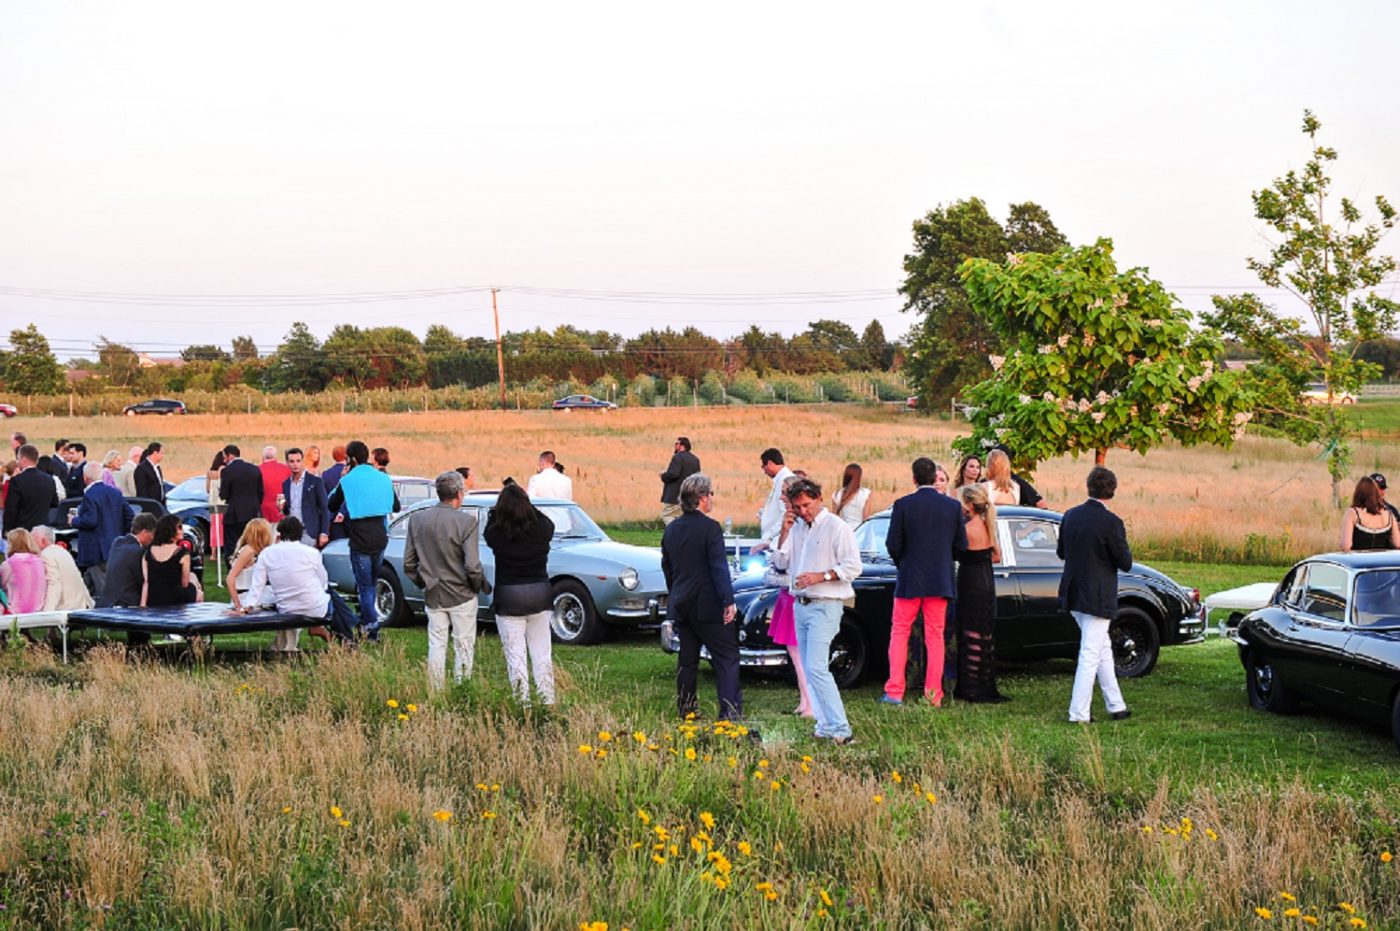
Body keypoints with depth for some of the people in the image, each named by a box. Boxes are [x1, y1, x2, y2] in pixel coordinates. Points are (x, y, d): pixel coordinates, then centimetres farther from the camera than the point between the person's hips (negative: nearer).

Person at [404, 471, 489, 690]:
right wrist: (482, 586, -1)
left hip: (433, 596, 4)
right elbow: (472, 566, -19)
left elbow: (409, 564, 2)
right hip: (462, 595, -4)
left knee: (436, 645, 12)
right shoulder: (466, 521, -17)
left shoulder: (416, 519, -3)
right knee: (464, 647, 7)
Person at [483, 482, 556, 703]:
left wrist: (502, 504, 10)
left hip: (508, 598, -2)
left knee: (515, 655, 3)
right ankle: (547, 700, 13)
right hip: (540, 595, 2)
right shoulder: (541, 530, -10)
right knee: (541, 652, 12)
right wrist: (526, 505, 19)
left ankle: (523, 702, 0)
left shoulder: (497, 535, -15)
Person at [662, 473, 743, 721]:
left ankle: (687, 710, 17)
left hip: (680, 606, 7)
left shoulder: (671, 529, 9)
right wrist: (729, 601, -17)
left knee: (687, 660, 14)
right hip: (708, 606, -7)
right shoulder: (710, 527, -13)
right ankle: (730, 712, -9)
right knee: (727, 658, -2)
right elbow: (719, 568, -17)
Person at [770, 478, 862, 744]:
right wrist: (784, 534, 1)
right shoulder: (797, 528, 14)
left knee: (816, 668, -17)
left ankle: (840, 729, -17)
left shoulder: (836, 527, -8)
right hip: (800, 605, 8)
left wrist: (820, 576, -19)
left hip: (825, 605, -8)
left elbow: (853, 567, -12)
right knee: (809, 669, 8)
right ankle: (826, 724, 13)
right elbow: (781, 563, 12)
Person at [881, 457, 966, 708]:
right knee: (935, 636, 9)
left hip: (909, 579, -2)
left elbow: (892, 544, -10)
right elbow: (962, 544, 1)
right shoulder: (952, 506, -2)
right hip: (940, 580, 2)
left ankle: (894, 691, 1)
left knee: (899, 633, 7)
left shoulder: (903, 505, -10)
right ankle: (934, 694, 8)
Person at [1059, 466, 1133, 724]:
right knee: (1090, 655, -1)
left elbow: (1061, 552, 13)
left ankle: (1116, 707, 27)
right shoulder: (1111, 522, -17)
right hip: (1097, 598, -7)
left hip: (1073, 594, 7)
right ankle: (1078, 714, 1)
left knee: (1103, 649, 19)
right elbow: (1125, 563, -11)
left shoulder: (1070, 516, 1)